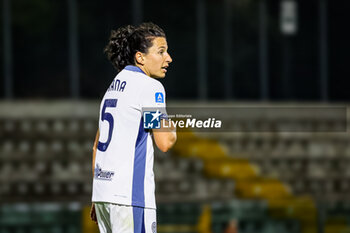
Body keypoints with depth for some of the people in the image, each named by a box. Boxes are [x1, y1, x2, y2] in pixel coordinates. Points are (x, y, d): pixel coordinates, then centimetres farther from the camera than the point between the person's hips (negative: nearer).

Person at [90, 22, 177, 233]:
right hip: (130, 193, -9)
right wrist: (172, 128, 9)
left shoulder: (114, 87, 19)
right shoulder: (150, 87, -7)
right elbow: (165, 142, -14)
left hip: (103, 192, 9)